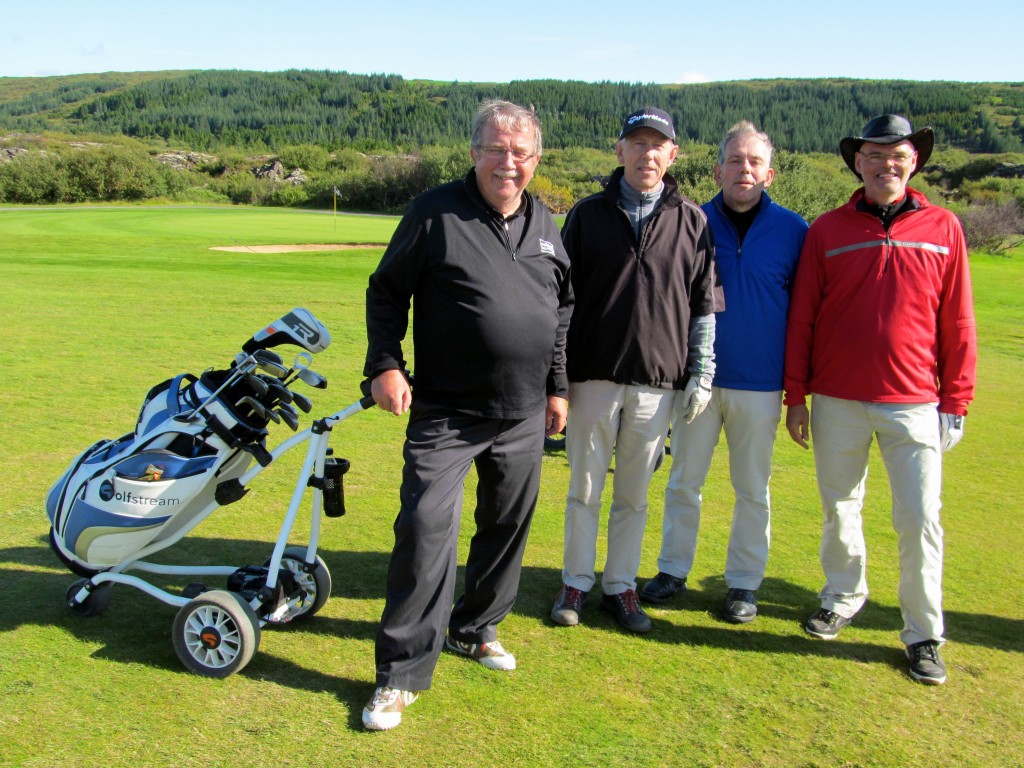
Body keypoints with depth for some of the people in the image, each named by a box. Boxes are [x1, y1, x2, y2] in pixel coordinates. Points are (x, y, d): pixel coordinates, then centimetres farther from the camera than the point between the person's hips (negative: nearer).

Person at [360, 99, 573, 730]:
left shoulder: (546, 224, 10)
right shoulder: (437, 212, -5)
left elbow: (563, 310, 19)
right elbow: (386, 291, 0)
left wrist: (557, 385, 17)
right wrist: (385, 364, -11)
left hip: (524, 417, 6)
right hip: (445, 414, -5)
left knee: (508, 527, 14)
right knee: (426, 528, -10)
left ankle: (475, 629, 36)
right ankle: (402, 673, 1)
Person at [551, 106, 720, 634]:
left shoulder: (692, 221, 5)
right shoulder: (588, 214, 4)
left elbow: (704, 304, 7)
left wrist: (701, 372, 2)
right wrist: (558, 371, 2)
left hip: (658, 382, 0)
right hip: (594, 376, 0)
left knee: (634, 494, 10)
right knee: (585, 488, 8)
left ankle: (621, 586, 24)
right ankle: (576, 584, 22)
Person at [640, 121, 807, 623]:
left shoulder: (793, 231, 0)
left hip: (760, 384, -1)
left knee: (753, 490, 9)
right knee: (684, 482, 9)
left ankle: (744, 582, 23)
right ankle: (673, 570, 25)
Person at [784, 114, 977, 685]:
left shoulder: (944, 229, 3)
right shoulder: (828, 230, 3)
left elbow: (957, 323, 4)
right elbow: (802, 317, 4)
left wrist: (956, 402, 2)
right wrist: (797, 396, 2)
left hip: (914, 403, -1)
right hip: (838, 401, 1)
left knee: (921, 519, 0)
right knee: (840, 509, 12)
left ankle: (924, 634, 14)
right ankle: (845, 598, 33)